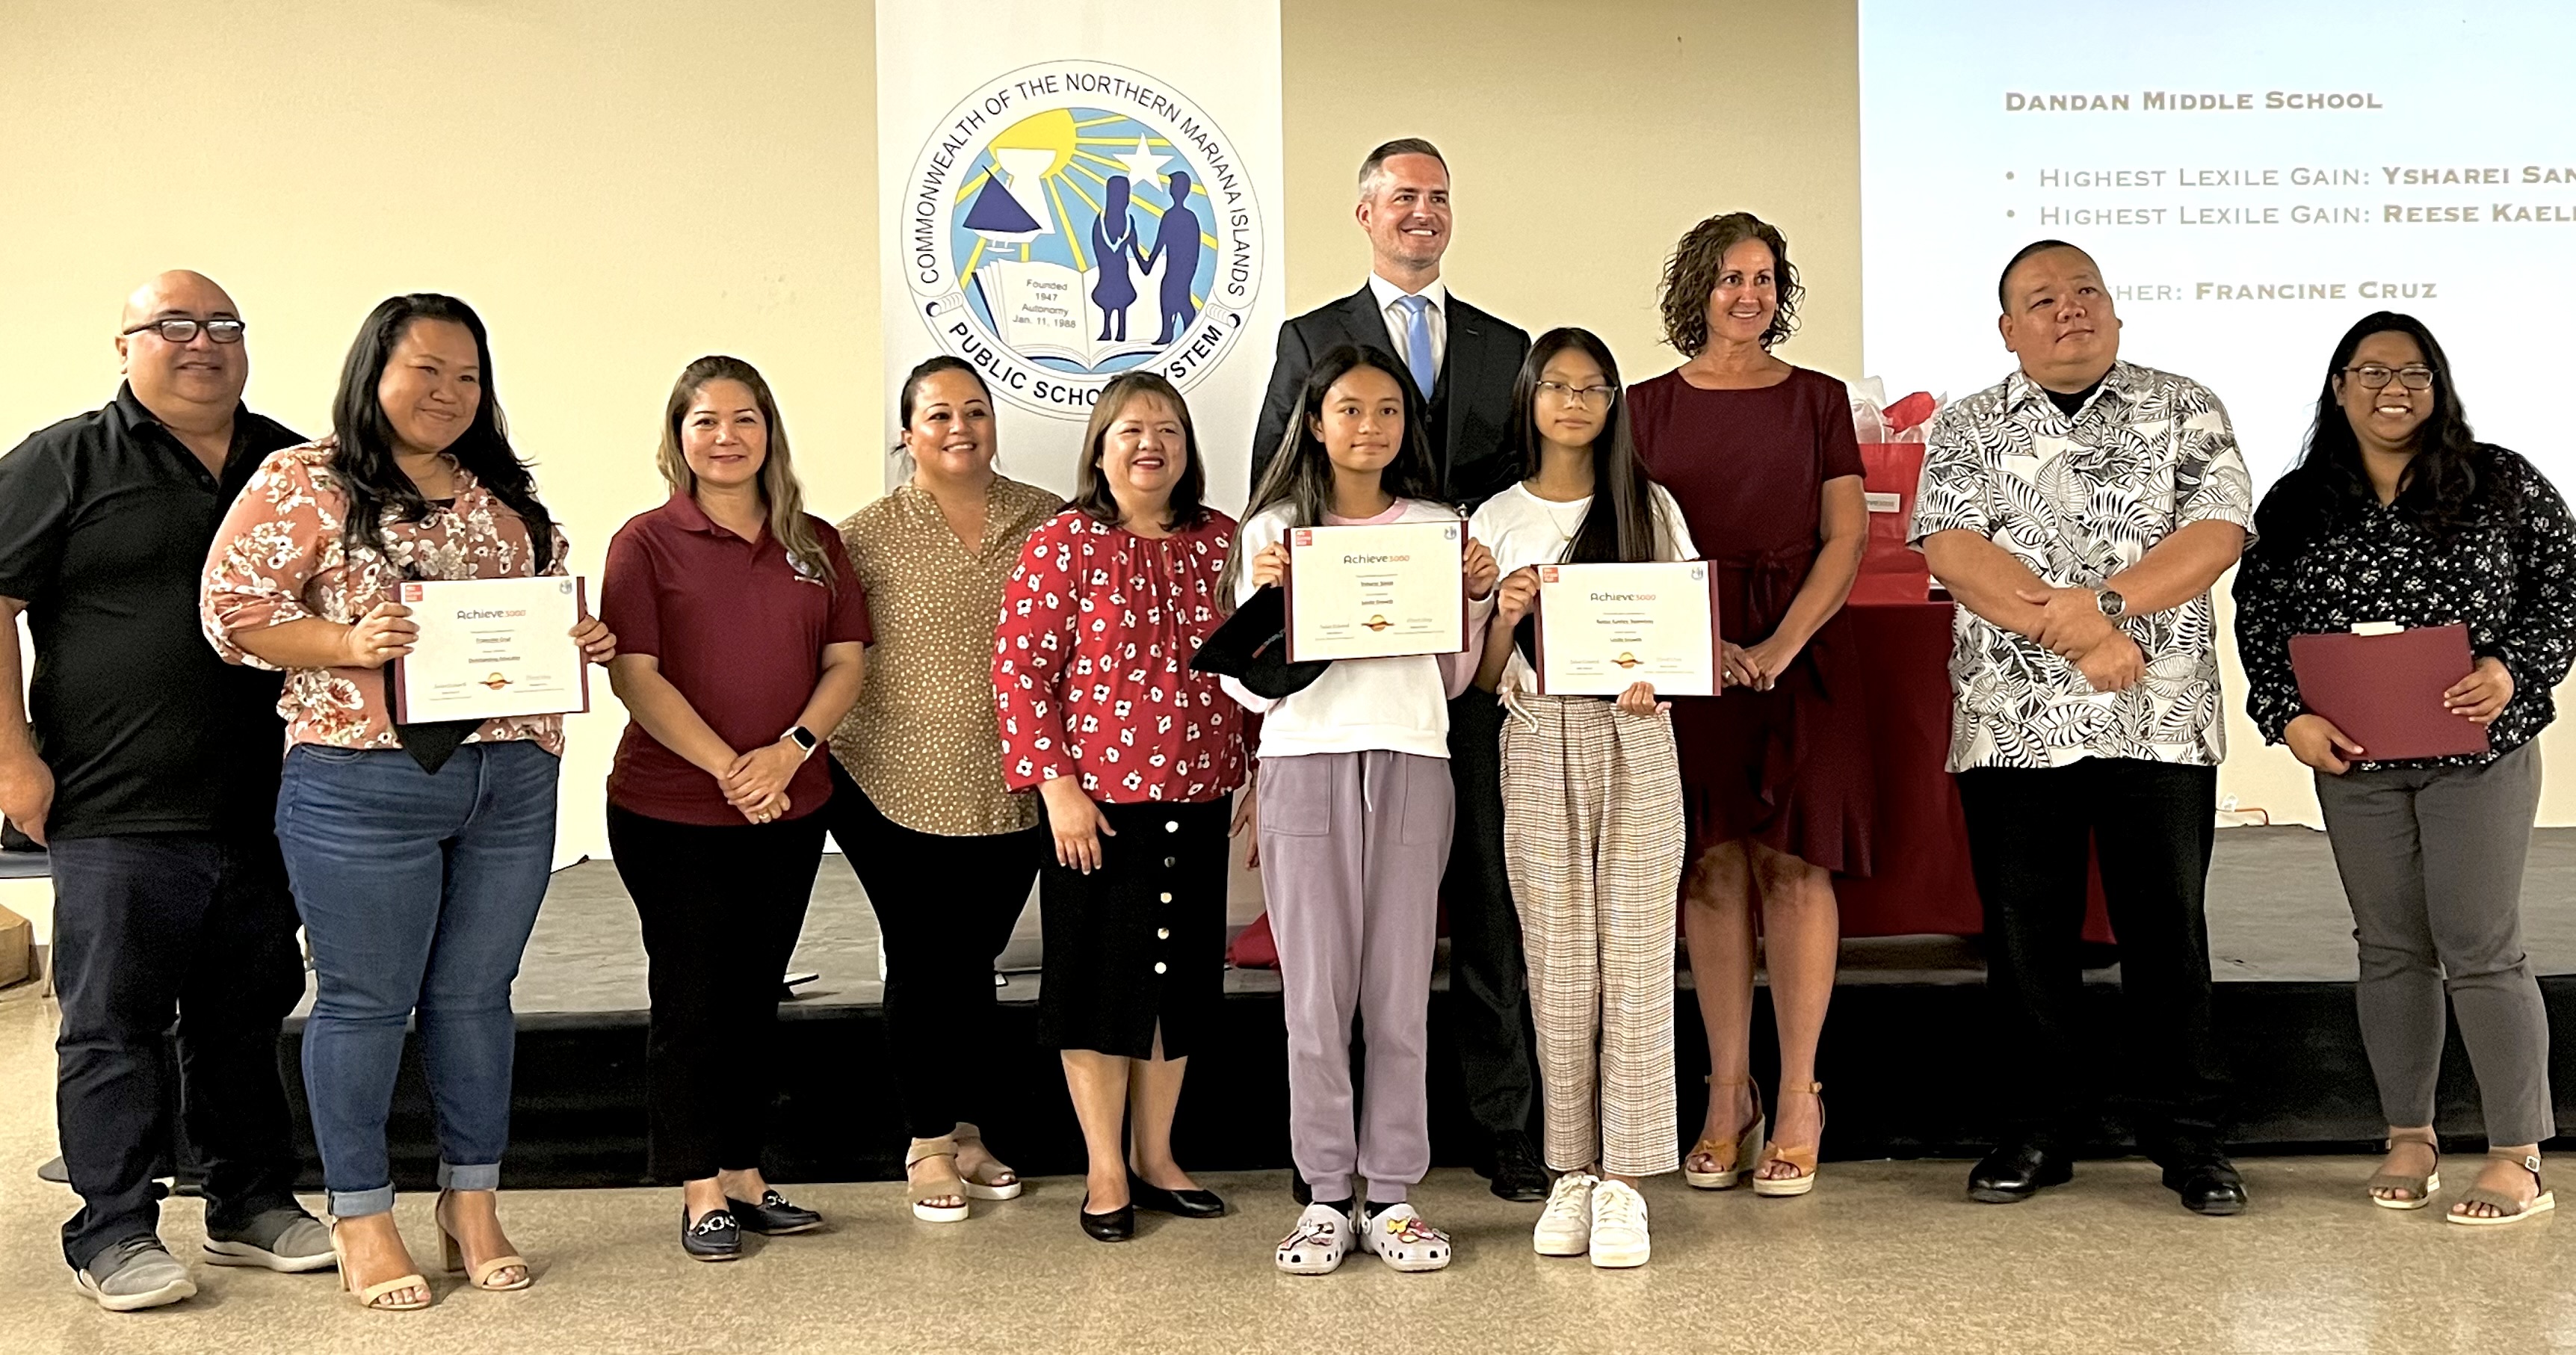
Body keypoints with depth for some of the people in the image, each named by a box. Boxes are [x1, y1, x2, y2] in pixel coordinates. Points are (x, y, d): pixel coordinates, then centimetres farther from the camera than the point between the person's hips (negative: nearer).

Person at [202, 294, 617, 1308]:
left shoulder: (507, 493, 15)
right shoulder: (302, 483, -2)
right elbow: (231, 611, -7)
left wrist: (581, 641, 1)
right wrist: (350, 643, -21)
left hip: (513, 782, 5)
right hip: (364, 786, -5)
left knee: (476, 995, 12)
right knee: (366, 1001, 4)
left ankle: (472, 1202, 25)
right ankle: (361, 1217, 19)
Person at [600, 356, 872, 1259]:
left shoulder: (814, 544, 8)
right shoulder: (647, 542, -3)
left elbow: (847, 661, 3)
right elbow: (634, 675, -11)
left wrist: (788, 753, -13)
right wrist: (727, 767, -19)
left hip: (790, 811, 4)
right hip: (671, 810, -4)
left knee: (756, 997, 12)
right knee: (692, 1000, 4)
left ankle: (745, 1176, 23)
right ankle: (701, 1194, 14)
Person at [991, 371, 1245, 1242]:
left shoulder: (1221, 541, 7)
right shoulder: (1064, 543, -6)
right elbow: (1019, 667, -9)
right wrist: (1056, 784, -13)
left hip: (1197, 800, 4)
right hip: (1098, 803, -4)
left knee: (1181, 975, 12)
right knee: (1099, 975, 4)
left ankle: (1155, 1158, 27)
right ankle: (1106, 1172, 18)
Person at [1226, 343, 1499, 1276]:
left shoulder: (1438, 528, 12)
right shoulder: (1272, 532, 7)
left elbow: (1453, 679, 15)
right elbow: (1252, 687, 5)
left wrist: (1479, 597, 1)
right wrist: (1266, 596, -9)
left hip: (1411, 767, 1)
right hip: (1305, 764, -1)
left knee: (1400, 994, 3)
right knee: (1315, 993, 1)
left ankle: (1393, 1196, 13)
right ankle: (1325, 1197, 12)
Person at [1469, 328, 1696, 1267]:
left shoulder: (1651, 509, 10)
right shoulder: (1497, 521, 9)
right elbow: (1480, 680, 9)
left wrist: (1657, 676, -10)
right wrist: (1506, 616, -11)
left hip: (1633, 743, 0)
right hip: (1538, 747, 0)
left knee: (1634, 960, -3)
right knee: (1558, 966, 1)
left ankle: (1623, 1182, 2)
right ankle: (1571, 1173, 10)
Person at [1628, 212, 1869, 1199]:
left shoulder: (1817, 399, 9)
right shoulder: (1649, 406, 9)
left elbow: (1846, 537, 2)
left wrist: (1781, 644, -12)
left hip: (1801, 653, 0)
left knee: (1792, 862, -3)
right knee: (1713, 867, 1)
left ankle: (1797, 1100, 3)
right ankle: (1727, 1096, 10)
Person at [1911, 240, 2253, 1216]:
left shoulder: (2184, 411, 9)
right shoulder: (1967, 429, 8)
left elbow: (2218, 532, -5)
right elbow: (1950, 550, -7)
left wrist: (2100, 601, -19)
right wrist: (2077, 635, -16)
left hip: (2161, 725, 0)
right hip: (2011, 725, 1)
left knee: (2169, 933, 5)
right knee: (2025, 937, 7)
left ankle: (2188, 1135, 19)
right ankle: (2034, 1132, 20)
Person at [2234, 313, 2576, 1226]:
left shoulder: (2501, 485, 0)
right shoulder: (2296, 508, 5)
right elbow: (2260, 623, 5)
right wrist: (2289, 718, -8)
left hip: (2477, 752, -2)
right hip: (2355, 760, 3)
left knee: (2483, 949, -2)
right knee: (2390, 948, 10)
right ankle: (2409, 1140, 22)